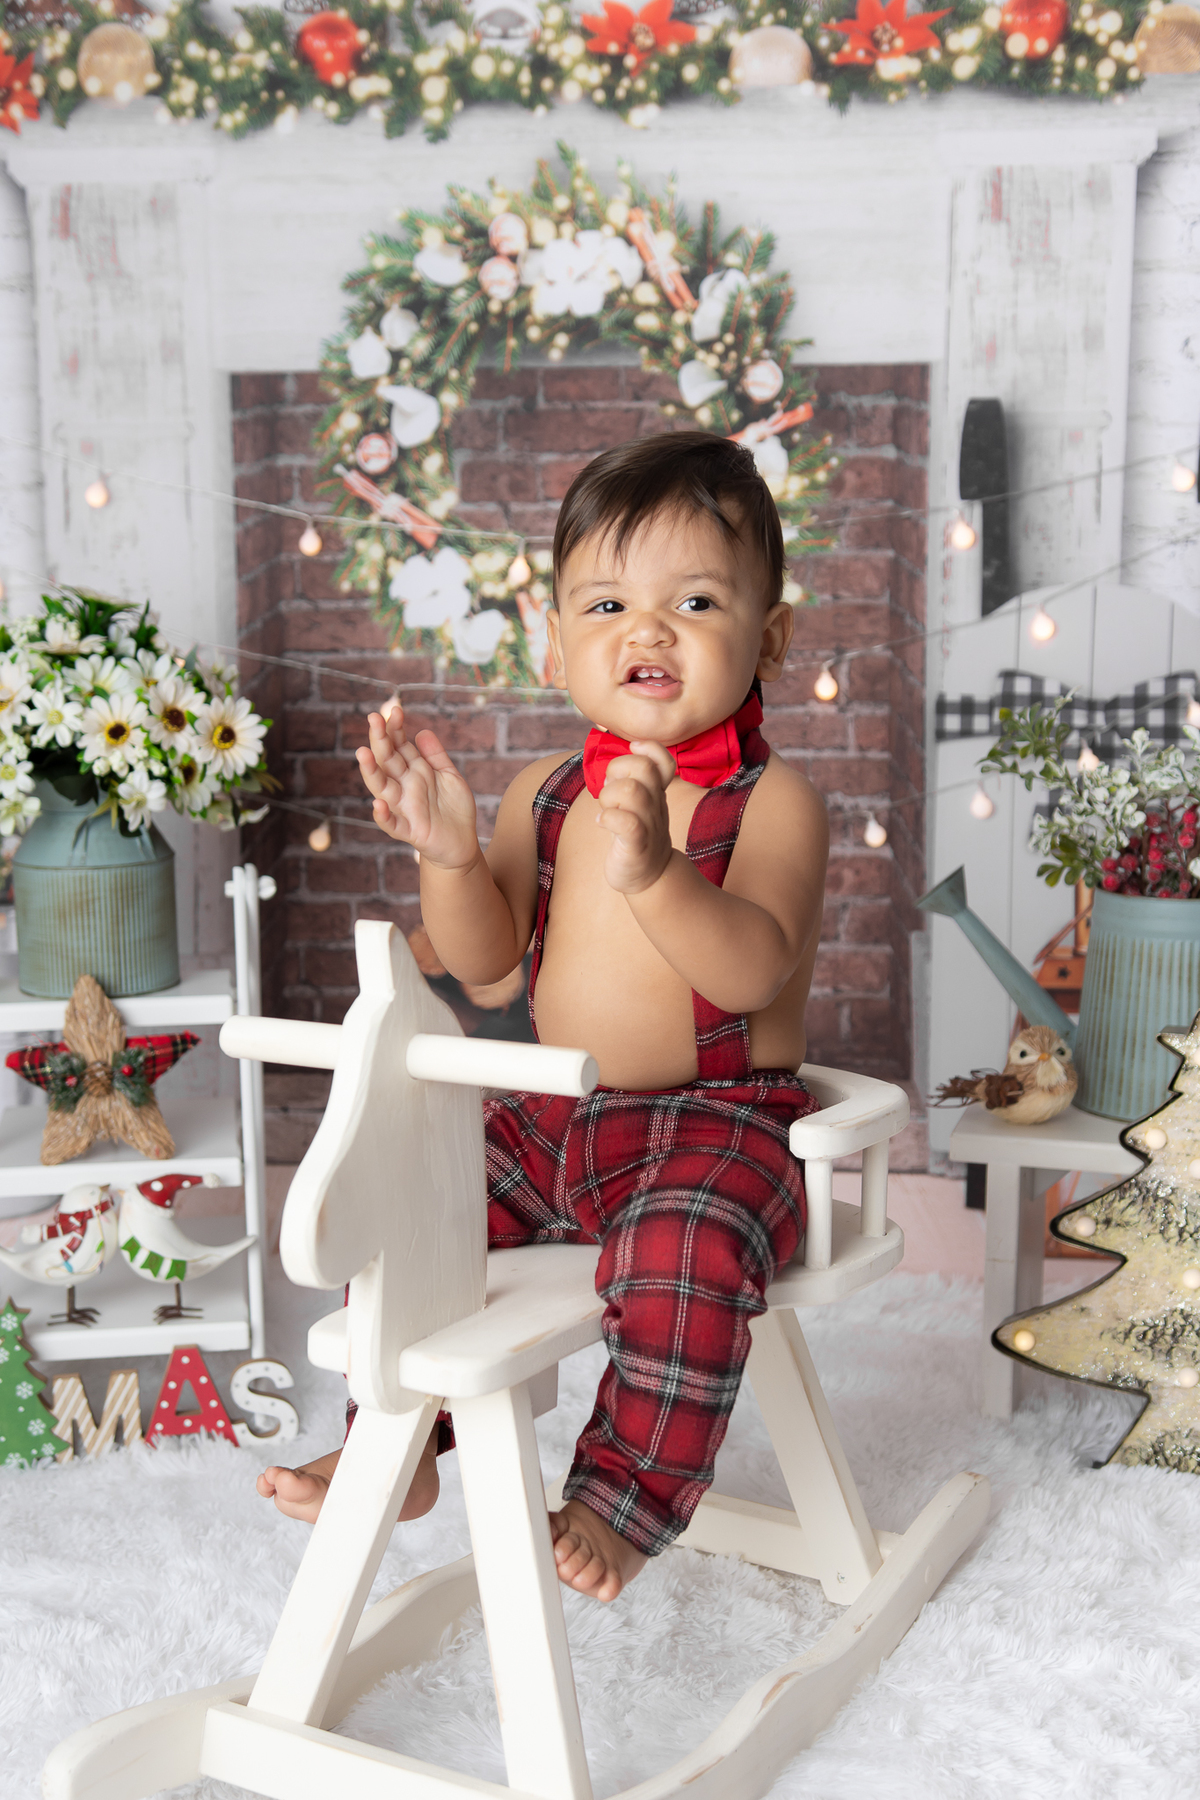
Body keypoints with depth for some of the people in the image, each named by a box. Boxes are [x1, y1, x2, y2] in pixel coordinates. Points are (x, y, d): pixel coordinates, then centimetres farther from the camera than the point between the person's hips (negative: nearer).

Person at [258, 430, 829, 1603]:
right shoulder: (545, 793, 6)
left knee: (683, 1250, -33)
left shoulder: (771, 800, -12)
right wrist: (450, 857, -18)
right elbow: (484, 956, 2)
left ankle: (625, 1496, -13)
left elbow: (754, 969, -26)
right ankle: (401, 1444, 19)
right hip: (555, 1116, 6)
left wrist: (655, 873, -44)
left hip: (721, 1121, -6)